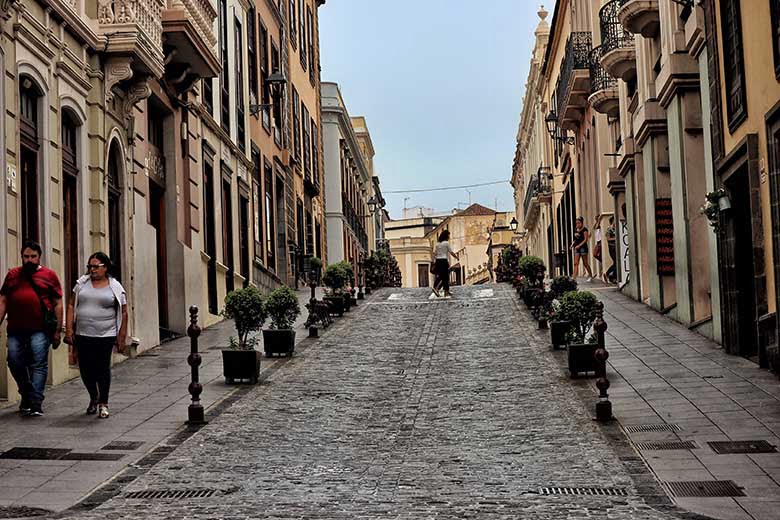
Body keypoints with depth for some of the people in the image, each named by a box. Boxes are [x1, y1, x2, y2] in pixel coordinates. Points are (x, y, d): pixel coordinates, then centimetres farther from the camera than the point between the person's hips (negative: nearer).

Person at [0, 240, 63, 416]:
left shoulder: (49, 275, 6)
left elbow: (58, 304, 4)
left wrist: (57, 331, -1)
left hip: (39, 329, -3)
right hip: (15, 329, 4)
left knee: (38, 365, -6)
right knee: (15, 363, 7)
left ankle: (35, 404, -4)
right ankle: (26, 395, 28)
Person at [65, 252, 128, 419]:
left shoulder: (114, 287, 2)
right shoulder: (82, 283, 9)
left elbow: (123, 312, 3)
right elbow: (71, 306, 11)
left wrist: (122, 337, -1)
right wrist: (69, 328, 2)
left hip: (105, 336, -3)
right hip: (83, 335, 3)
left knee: (103, 368, -5)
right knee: (85, 369, 6)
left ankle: (103, 404, 7)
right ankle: (94, 398, 31)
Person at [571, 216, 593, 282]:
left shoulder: (584, 230, -8)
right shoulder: (576, 230, 11)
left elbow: (585, 239, -13)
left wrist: (579, 245, -20)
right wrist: (572, 244, 4)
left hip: (583, 247, -6)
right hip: (576, 248, 6)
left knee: (585, 263, 3)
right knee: (576, 263, -3)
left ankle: (590, 276, 21)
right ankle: (574, 278, -8)